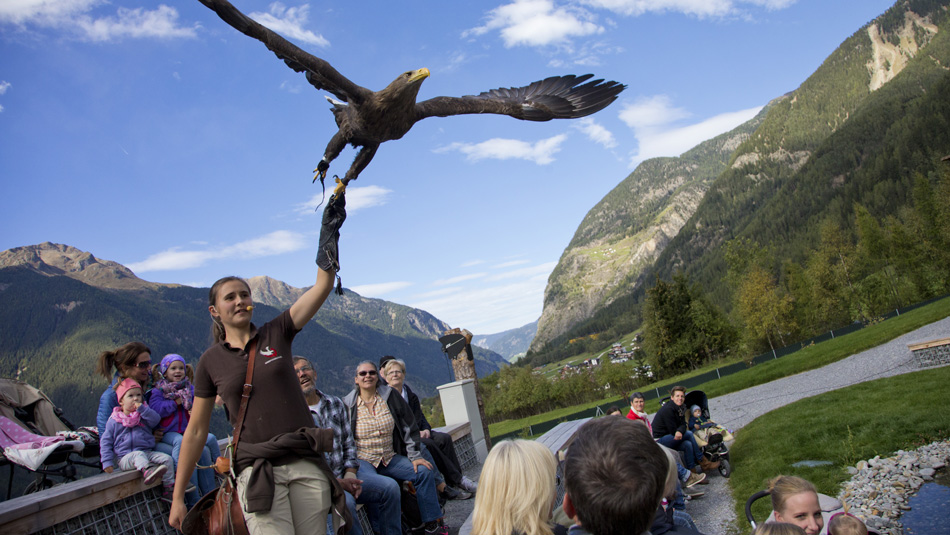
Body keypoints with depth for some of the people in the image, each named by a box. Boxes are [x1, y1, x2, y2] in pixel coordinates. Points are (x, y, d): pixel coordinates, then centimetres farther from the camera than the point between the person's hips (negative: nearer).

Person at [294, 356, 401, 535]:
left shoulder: (335, 404, 11)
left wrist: (350, 474, -3)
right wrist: (336, 483, -17)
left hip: (343, 475, 6)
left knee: (390, 486, -7)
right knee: (345, 500, -34)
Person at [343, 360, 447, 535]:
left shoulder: (390, 397, 3)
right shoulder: (347, 405, -2)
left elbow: (409, 427, 4)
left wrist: (415, 456, -2)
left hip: (390, 458, 4)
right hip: (363, 461, -4)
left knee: (424, 471, -11)